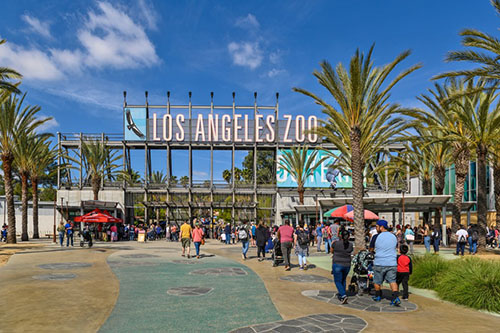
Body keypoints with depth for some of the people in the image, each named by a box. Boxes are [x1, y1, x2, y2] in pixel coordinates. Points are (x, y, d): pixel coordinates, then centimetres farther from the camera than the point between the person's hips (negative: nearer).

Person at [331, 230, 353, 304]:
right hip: (347, 265, 4)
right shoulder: (350, 245, -3)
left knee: (338, 281, 4)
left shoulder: (335, 243, -11)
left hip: (337, 265, -4)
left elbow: (331, 250, 6)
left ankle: (343, 296, -14)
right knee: (343, 280, 23)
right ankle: (340, 294, 30)